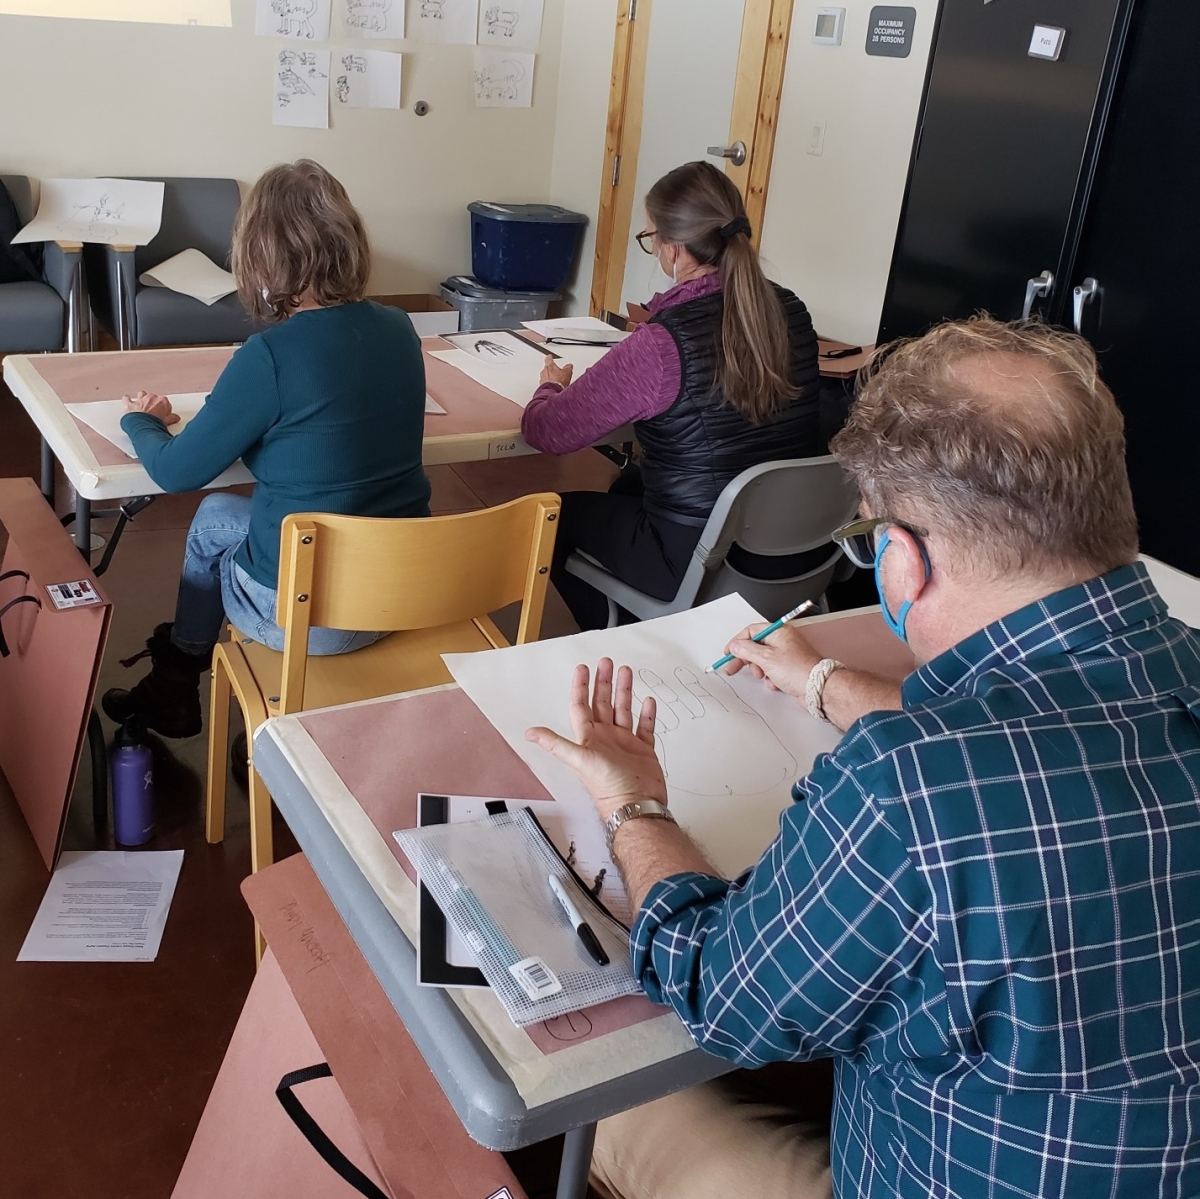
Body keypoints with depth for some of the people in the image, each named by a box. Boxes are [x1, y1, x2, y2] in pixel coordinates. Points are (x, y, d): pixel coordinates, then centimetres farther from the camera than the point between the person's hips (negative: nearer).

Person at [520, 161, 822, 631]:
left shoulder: (661, 344, -24)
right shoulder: (791, 311, -5)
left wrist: (552, 385, 7)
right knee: (632, 481, 32)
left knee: (558, 514, 20)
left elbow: (545, 432, -15)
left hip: (698, 568, -7)